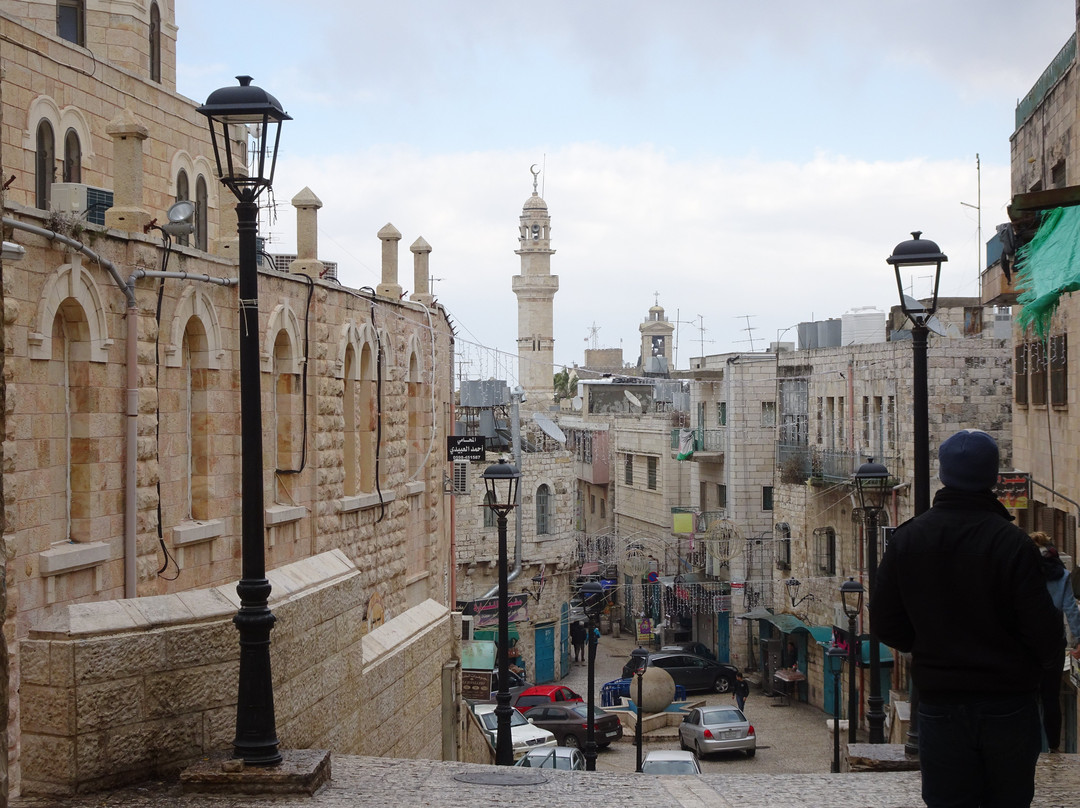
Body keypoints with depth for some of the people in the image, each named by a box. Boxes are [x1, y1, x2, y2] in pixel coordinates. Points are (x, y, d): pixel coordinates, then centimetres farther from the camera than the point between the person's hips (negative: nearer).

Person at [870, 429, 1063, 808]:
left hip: (939, 704, 2)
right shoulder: (1012, 542, -15)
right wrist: (1049, 660, 9)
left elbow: (886, 624, 1)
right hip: (1008, 703, -2)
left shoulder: (907, 539, -3)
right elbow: (1043, 628, -14)